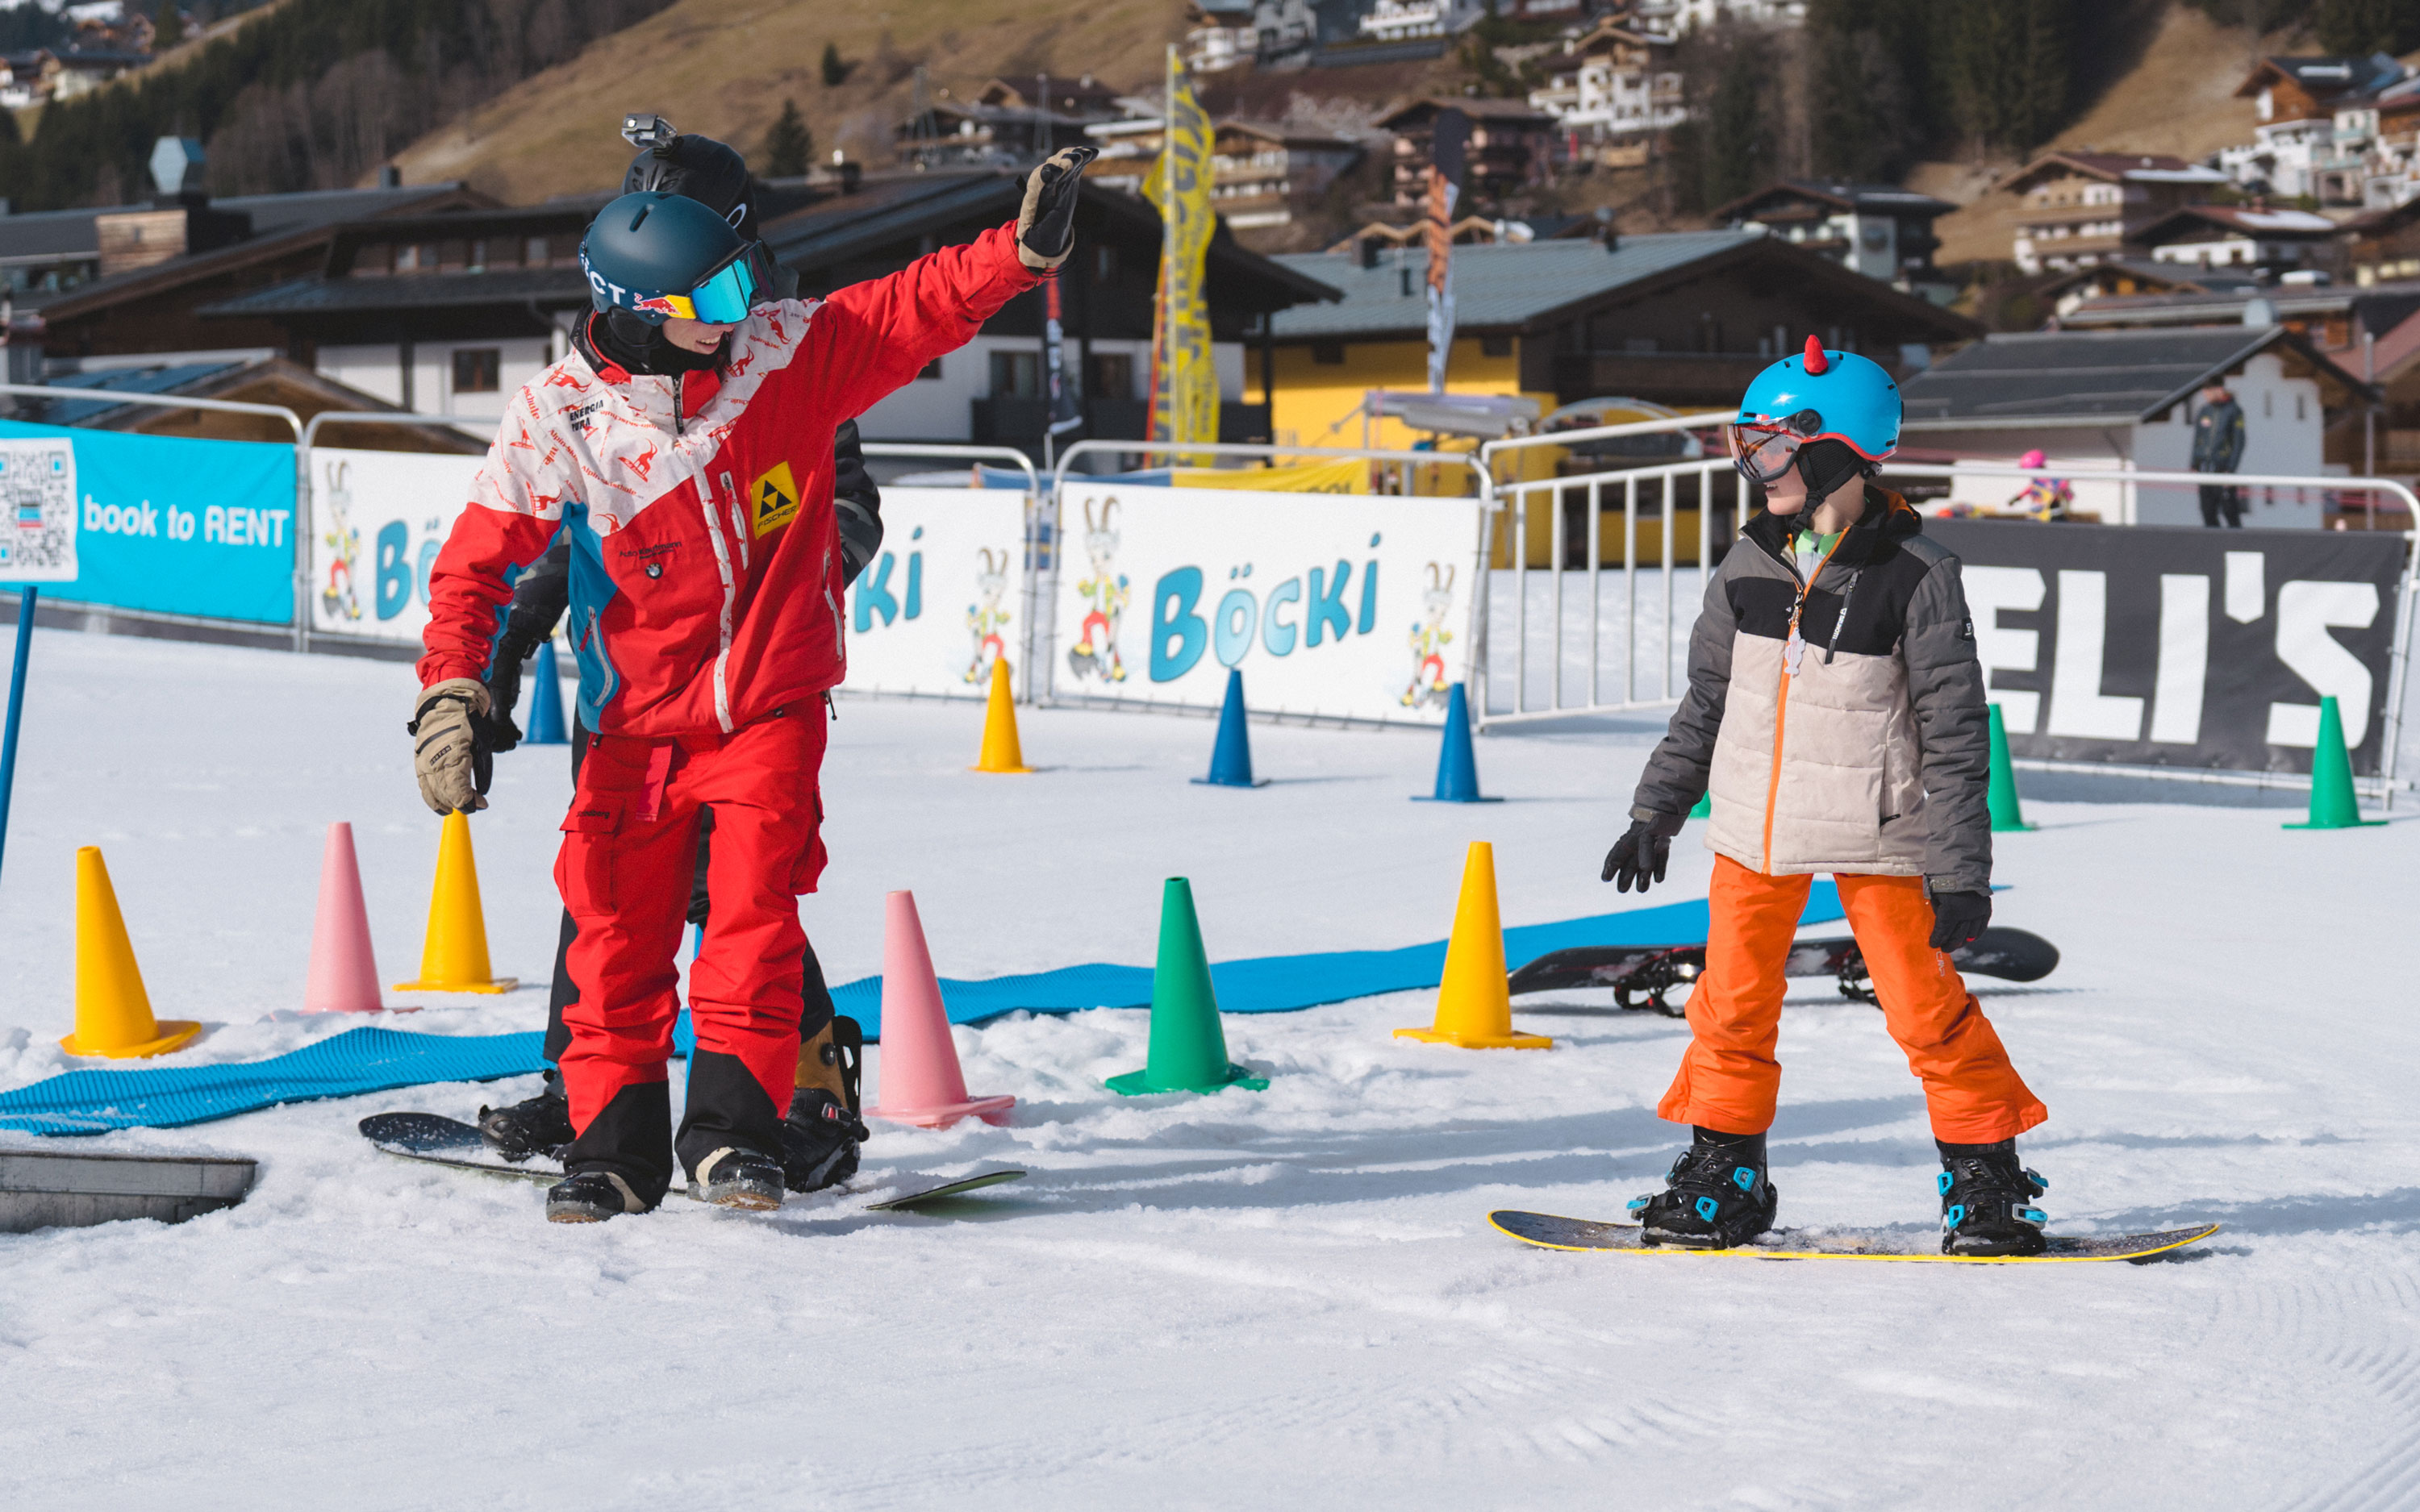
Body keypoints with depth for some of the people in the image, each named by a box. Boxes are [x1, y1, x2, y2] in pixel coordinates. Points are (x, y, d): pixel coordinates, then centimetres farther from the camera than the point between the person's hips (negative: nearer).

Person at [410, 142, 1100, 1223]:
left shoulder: (783, 351, -9)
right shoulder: (557, 420, -13)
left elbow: (919, 307, -4)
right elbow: (475, 564, -8)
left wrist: (1025, 247, -17)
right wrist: (452, 697, -18)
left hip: (771, 706, 0)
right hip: (638, 722, 0)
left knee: (755, 914, -13)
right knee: (619, 935, 1)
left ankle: (732, 1126, -7)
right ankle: (614, 1145, 13)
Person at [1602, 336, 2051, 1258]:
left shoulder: (1916, 578, -13)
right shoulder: (1749, 568, 2)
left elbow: (1955, 734, -11)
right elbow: (1706, 703, 14)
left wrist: (1962, 873, -13)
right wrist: (1655, 816, 13)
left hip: (1876, 835, -5)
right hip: (1753, 827, 5)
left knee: (1924, 1008, -1)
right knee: (1732, 1005, 8)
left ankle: (1986, 1179, 13)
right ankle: (1722, 1175, 22)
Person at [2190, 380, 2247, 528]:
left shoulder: (2234, 411, -4)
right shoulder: (2204, 411, 12)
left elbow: (2239, 442, -6)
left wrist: (2230, 470, -12)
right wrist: (2194, 466, 12)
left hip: (2223, 467, -5)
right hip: (2204, 468, 5)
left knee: (2230, 510, -6)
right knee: (2208, 511, 5)